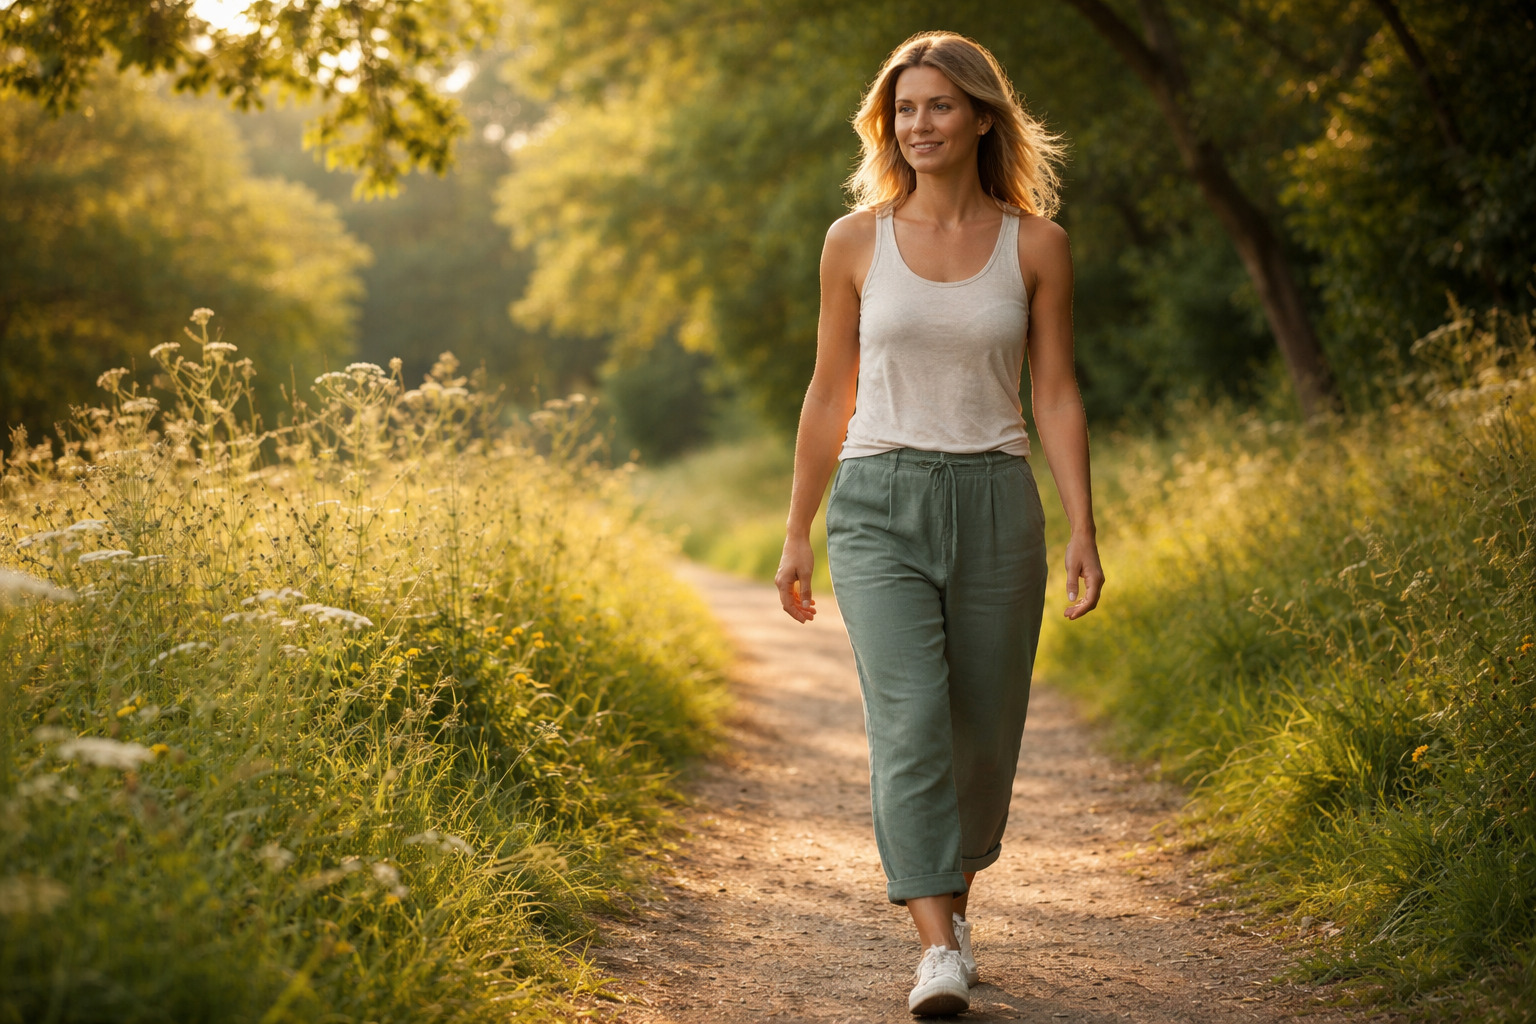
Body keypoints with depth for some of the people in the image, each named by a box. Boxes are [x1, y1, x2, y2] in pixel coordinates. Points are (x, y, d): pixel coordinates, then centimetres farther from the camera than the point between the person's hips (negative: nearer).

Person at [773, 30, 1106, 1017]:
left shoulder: (1036, 244, 3)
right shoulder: (858, 240, 3)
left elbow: (1056, 397, 4)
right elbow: (830, 397, 9)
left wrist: (1084, 534, -4)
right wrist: (797, 534, 10)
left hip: (997, 505, 1)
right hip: (880, 502, -1)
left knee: (983, 737, 8)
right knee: (911, 723, -15)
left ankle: (955, 906, 33)